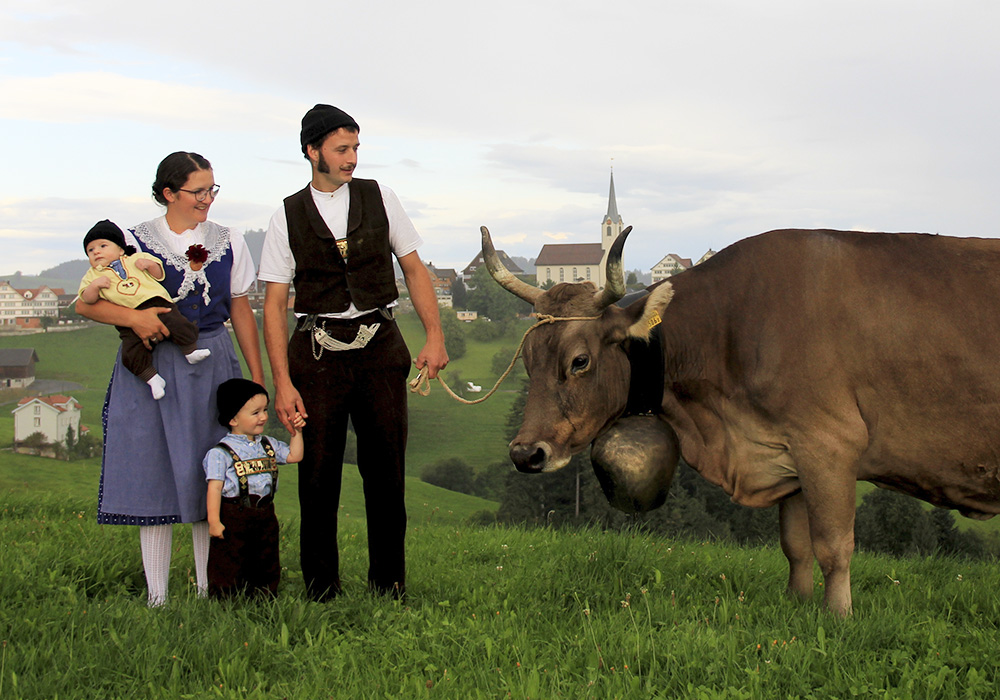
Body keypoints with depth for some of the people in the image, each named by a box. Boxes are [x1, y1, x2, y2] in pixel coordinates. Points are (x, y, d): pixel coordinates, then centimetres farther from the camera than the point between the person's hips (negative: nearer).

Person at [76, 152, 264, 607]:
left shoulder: (228, 243, 9)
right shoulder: (135, 241, -1)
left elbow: (241, 312, 13)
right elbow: (86, 303, -3)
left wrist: (257, 377, 10)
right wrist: (134, 318, -21)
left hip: (212, 368, 2)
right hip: (152, 368, -2)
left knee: (211, 479, 3)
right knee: (154, 474, 0)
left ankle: (209, 590, 13)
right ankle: (156, 596, 8)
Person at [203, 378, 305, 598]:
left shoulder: (268, 445, 9)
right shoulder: (220, 453, -10)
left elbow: (294, 456, 20)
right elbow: (215, 487, -13)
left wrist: (296, 432, 10)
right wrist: (214, 521, -17)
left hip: (265, 516, 6)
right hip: (233, 516, -6)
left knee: (267, 568, 12)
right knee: (227, 570, -2)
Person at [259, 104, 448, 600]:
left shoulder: (379, 198, 8)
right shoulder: (288, 217, 3)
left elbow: (413, 269, 11)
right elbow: (275, 303, 1)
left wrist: (435, 336, -1)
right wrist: (283, 383, -7)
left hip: (379, 344, 1)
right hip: (317, 350, -1)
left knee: (385, 466, 2)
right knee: (319, 470, 1)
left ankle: (389, 584, 14)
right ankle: (320, 587, 13)